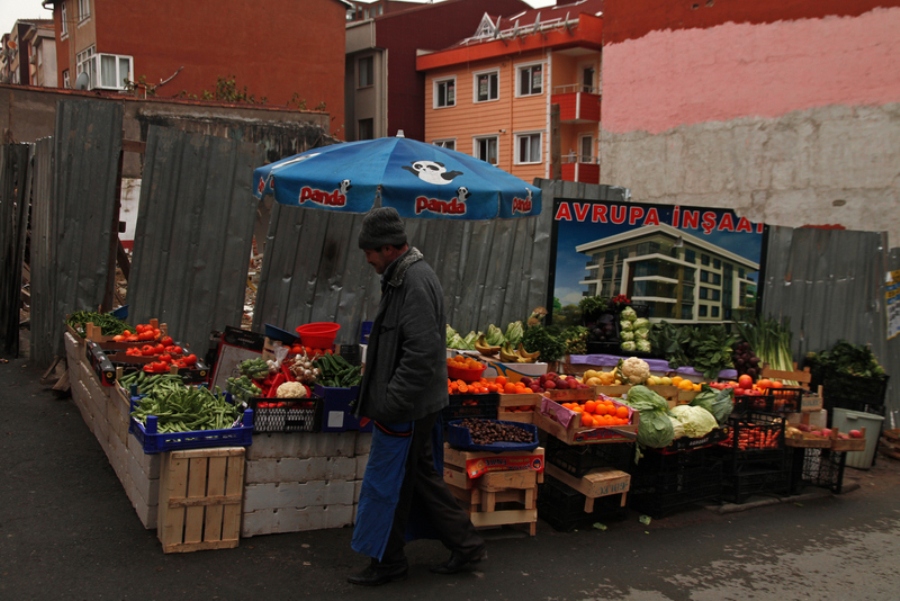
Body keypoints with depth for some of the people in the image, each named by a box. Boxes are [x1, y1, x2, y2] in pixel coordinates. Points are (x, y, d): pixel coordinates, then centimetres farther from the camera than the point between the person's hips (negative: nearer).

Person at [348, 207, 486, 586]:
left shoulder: (415, 284, -21)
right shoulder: (405, 276, 11)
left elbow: (421, 355, -26)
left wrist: (388, 405, -22)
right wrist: (377, 399, 19)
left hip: (407, 408, -10)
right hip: (417, 404, 10)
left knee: (389, 482, 3)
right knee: (421, 477, 18)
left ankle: (387, 562, 18)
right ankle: (465, 544, 27)